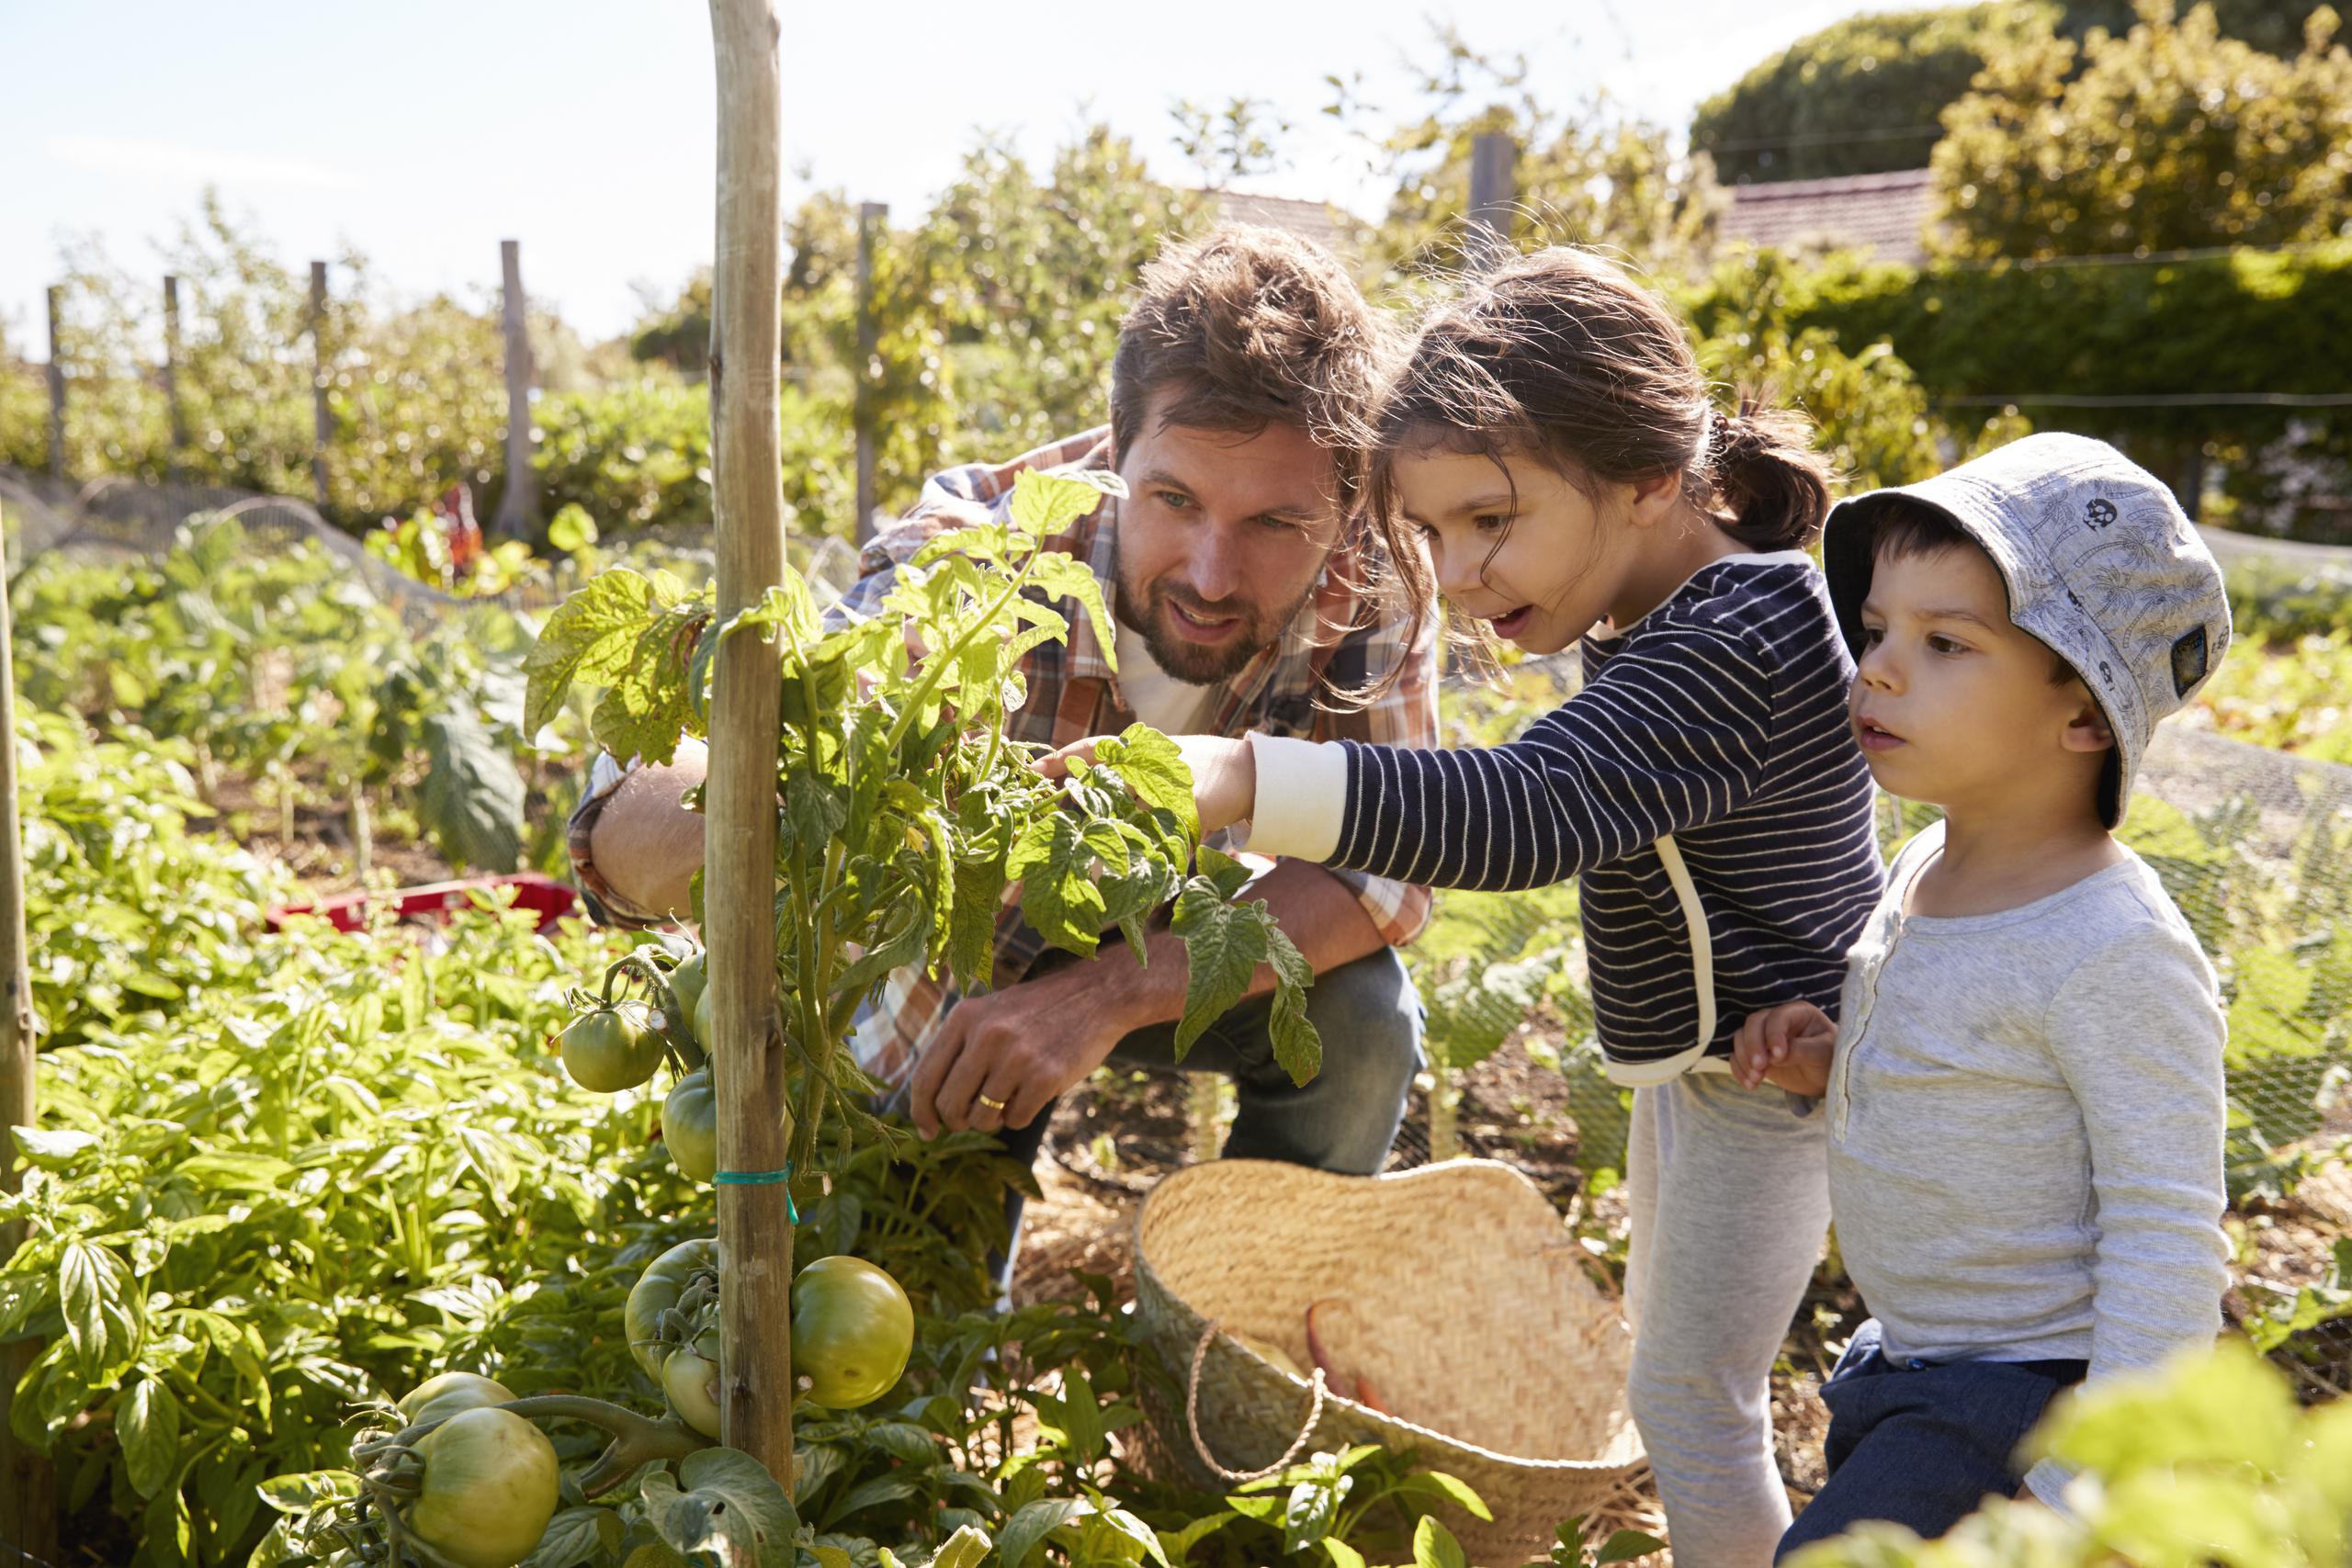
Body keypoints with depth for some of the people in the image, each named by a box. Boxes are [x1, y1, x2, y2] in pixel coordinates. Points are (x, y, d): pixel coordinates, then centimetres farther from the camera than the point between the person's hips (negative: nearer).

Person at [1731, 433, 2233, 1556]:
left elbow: (2168, 1247, -22)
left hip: (2024, 1403, -8)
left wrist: (2086, 1490, -21)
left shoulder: (2112, 953, -24)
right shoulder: (1930, 868, 1)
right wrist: (1829, 1066, -1)